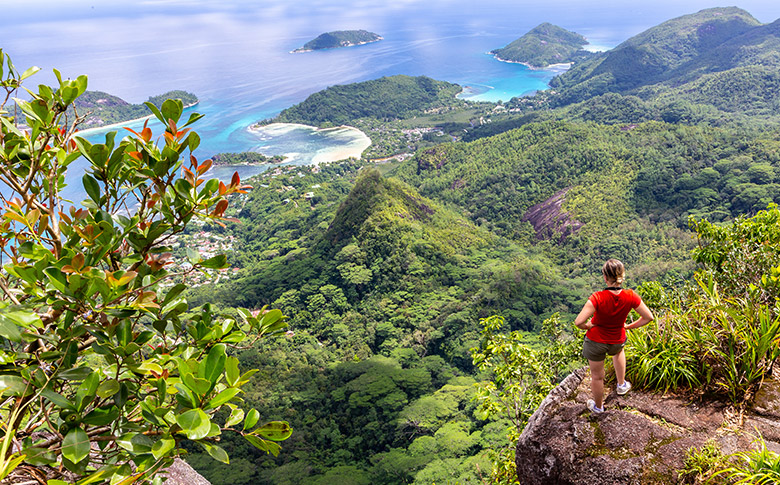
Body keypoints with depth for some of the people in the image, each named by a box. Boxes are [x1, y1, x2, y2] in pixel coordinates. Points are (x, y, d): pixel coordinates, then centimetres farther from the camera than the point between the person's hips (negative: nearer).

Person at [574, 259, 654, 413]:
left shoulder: (597, 298, -33)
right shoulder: (630, 297, -22)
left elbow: (578, 322, -35)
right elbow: (648, 317, -11)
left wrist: (588, 326, -12)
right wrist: (629, 326, 2)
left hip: (596, 340, -3)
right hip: (617, 341, 3)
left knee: (597, 376, 21)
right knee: (619, 350, 42)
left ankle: (598, 406, 44)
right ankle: (621, 384, 50)